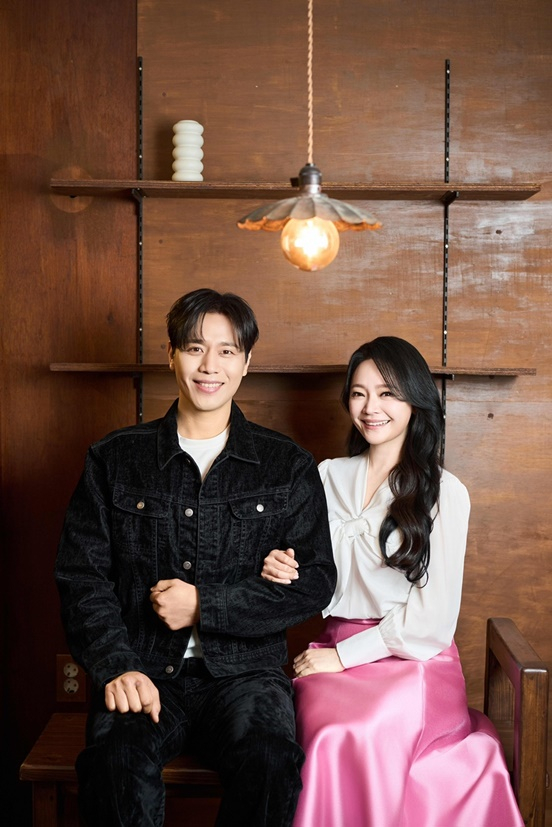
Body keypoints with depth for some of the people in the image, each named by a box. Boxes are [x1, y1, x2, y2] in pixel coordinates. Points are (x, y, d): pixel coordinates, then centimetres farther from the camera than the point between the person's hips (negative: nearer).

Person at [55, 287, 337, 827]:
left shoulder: (289, 468, 8)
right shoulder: (114, 460, 9)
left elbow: (315, 581, 4)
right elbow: (81, 576, 6)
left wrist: (206, 605, -7)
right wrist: (117, 667, -11)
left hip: (244, 668, 1)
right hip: (143, 671, 0)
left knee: (270, 762, -30)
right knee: (115, 764, -31)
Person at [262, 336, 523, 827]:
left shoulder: (444, 493, -2)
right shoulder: (329, 477, 11)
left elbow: (434, 615, -5)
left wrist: (343, 655, -8)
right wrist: (286, 572, -6)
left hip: (415, 660, -3)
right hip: (337, 652, 3)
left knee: (361, 735, -33)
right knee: (331, 733, -29)